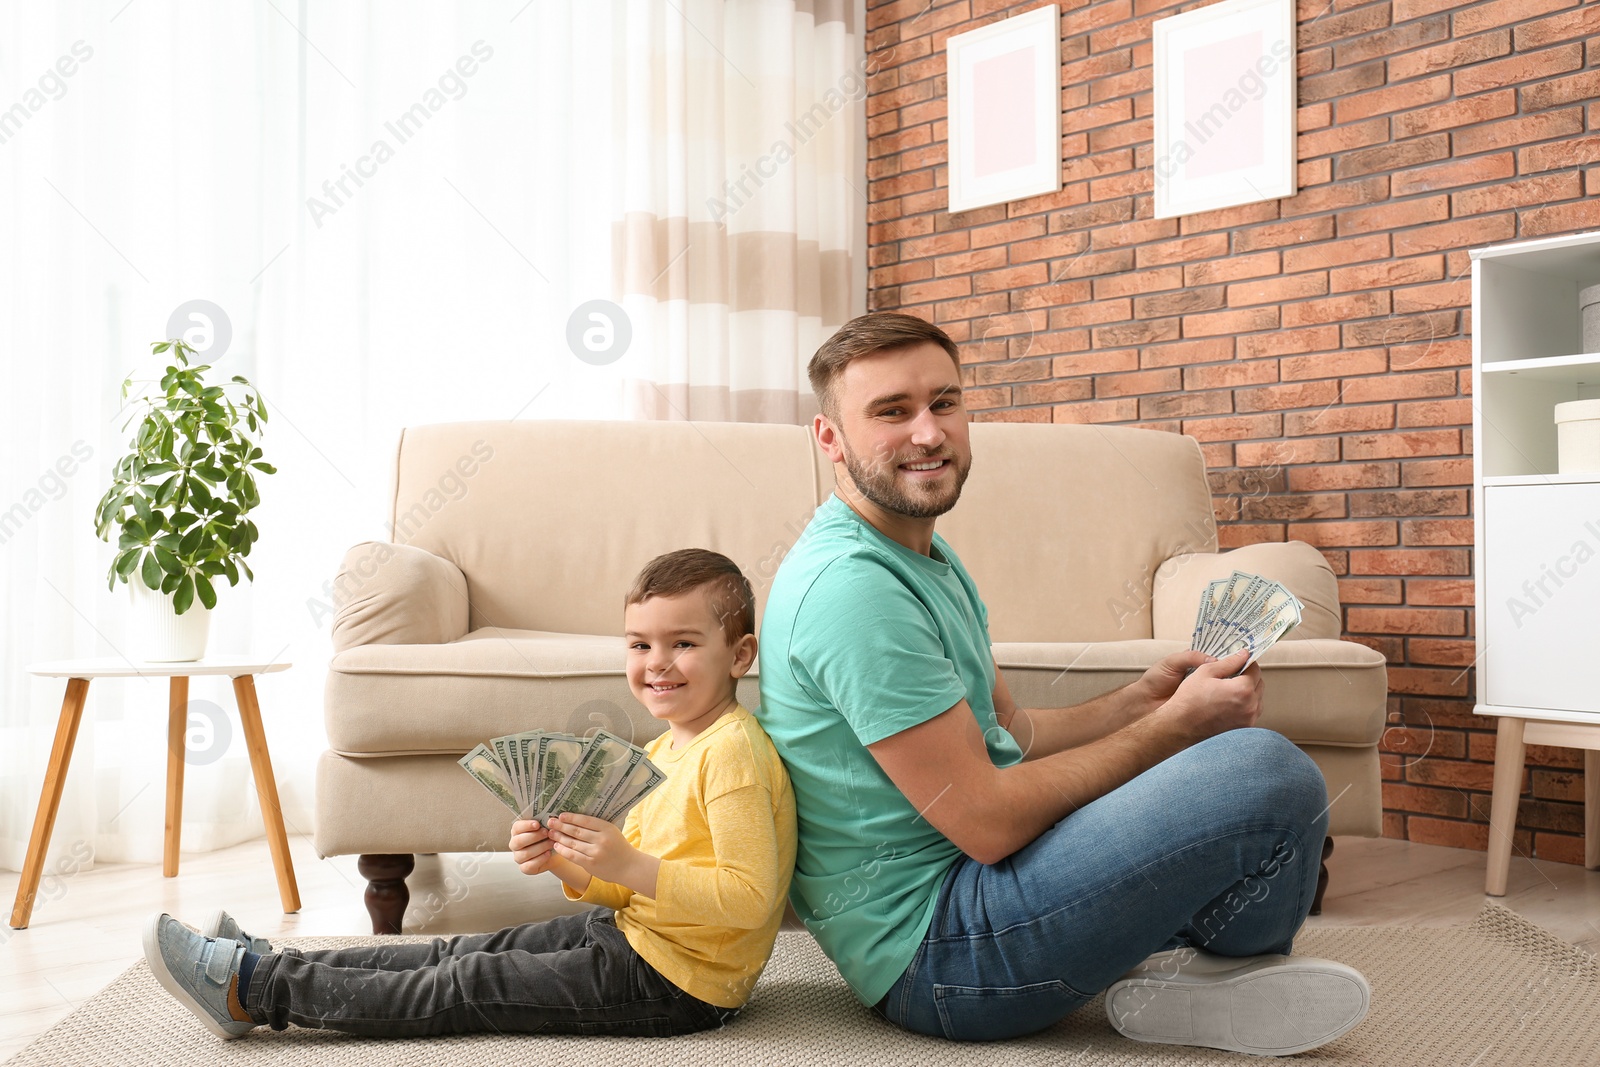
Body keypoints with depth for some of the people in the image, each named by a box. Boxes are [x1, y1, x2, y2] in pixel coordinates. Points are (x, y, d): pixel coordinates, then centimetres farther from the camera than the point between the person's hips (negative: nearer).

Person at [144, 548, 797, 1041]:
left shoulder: (733, 753, -20)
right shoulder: (664, 751, 10)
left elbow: (749, 898, -27)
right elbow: (624, 889, 13)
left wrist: (629, 866, -30)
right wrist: (565, 861, -6)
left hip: (671, 981, -9)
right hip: (630, 932, 9)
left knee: (461, 987, -5)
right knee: (458, 954, 8)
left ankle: (253, 988, 2)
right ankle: (269, 968, 16)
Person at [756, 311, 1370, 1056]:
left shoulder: (927, 558, 13)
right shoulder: (851, 585, -21)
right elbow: (987, 822, -22)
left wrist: (1139, 702, -2)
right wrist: (1174, 724, -13)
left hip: (967, 878, 11)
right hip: (928, 949, -10)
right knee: (1272, 773, -21)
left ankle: (1174, 965, 2)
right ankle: (1232, 972, 8)